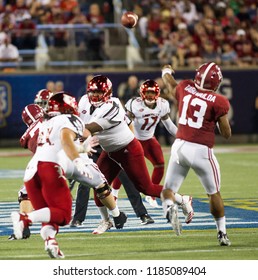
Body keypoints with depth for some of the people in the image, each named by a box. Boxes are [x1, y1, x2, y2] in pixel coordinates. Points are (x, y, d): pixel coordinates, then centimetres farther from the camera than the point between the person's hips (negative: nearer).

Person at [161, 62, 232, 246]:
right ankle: (222, 232, 21)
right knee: (214, 193, 15)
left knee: (169, 188, 12)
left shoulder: (185, 88, 3)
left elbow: (172, 87, 29)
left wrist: (166, 73, 51)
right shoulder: (218, 102, -8)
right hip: (201, 150, -3)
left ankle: (170, 207, -21)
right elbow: (227, 134, -2)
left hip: (180, 146, 3)